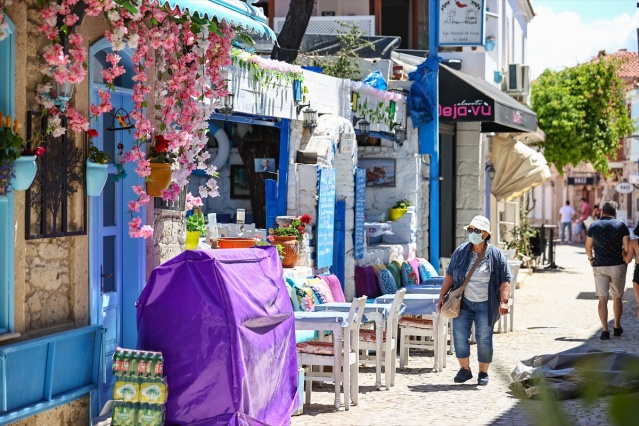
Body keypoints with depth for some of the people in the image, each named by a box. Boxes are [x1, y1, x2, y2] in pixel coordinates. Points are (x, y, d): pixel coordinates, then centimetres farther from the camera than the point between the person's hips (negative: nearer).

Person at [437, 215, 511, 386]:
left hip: (485, 305, -2)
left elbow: (505, 281, -5)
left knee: (484, 338, 2)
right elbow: (450, 275, 8)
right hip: (463, 303, 2)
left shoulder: (496, 255, -4)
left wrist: (504, 302, -16)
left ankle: (483, 372, 16)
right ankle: (464, 369, 10)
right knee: (460, 335, -5)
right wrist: (442, 296, 3)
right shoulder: (460, 252, 3)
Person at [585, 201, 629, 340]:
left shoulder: (594, 226, 2)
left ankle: (605, 330, -8)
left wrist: (591, 259, 26)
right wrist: (626, 260, 10)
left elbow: (588, 247, 9)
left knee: (602, 299, 0)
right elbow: (627, 248, -7)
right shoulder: (621, 226, -2)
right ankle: (617, 327, 24)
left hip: (600, 266, 0)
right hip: (618, 266, 0)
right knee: (617, 298, 15)